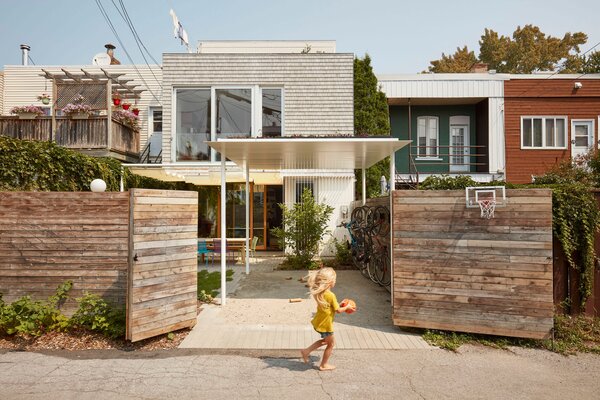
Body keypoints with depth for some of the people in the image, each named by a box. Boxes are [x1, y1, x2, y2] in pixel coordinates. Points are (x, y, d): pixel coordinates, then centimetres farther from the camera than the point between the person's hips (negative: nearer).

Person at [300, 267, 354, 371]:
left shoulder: (318, 293, -3)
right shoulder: (331, 295, -27)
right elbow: (338, 310, -18)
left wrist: (339, 304, 10)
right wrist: (347, 307, -1)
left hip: (318, 322, 8)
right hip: (325, 325, -8)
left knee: (326, 340, 28)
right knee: (331, 343, 15)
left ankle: (306, 351, 24)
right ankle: (324, 365, 29)